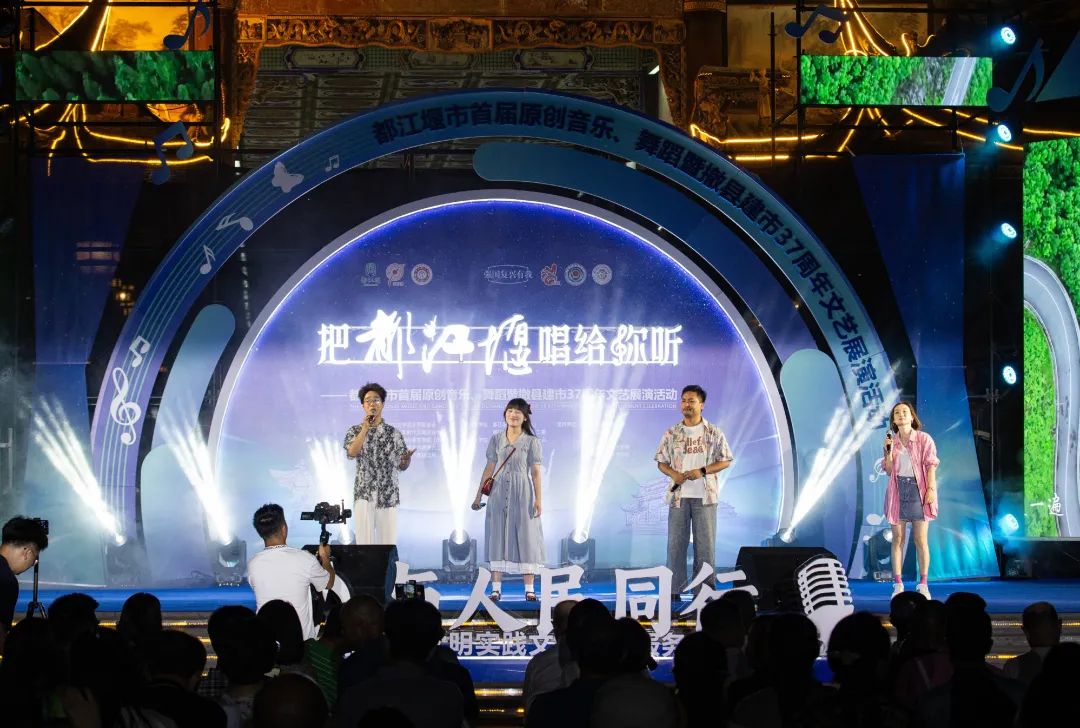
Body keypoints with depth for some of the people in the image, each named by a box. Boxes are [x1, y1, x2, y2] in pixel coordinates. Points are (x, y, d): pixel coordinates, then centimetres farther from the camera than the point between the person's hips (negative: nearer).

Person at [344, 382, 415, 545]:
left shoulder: (393, 433, 5)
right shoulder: (355, 431, 4)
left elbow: (401, 466, 7)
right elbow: (352, 452, -16)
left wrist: (407, 458, -16)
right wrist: (365, 428, -16)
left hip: (388, 496, 1)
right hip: (364, 495, -1)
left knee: (388, 543, 2)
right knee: (364, 543, -1)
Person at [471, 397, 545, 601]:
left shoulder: (532, 441, 1)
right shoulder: (496, 439, 8)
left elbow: (535, 471, -1)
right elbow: (489, 469, 10)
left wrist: (538, 500, -7)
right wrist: (478, 496, 8)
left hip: (522, 494, -2)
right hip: (499, 492, 2)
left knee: (526, 537, -2)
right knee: (497, 537, 1)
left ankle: (529, 589, 1)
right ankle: (496, 588, 3)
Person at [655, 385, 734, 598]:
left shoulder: (714, 433, 3)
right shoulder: (672, 434, 8)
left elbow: (726, 460, 2)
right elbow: (661, 462, 11)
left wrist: (702, 471, -12)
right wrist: (673, 474, -11)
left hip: (705, 496, -1)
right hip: (678, 495, 1)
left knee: (705, 542, 0)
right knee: (676, 542, 0)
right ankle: (674, 589, 4)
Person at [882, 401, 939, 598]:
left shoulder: (924, 439, 0)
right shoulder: (891, 441, 11)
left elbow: (930, 465, -5)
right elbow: (889, 471, 9)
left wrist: (931, 489, -14)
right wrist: (888, 451, -5)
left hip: (918, 491, -3)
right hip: (898, 491, 3)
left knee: (921, 540, -1)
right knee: (898, 539, 1)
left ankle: (923, 585, 3)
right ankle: (898, 585, 2)